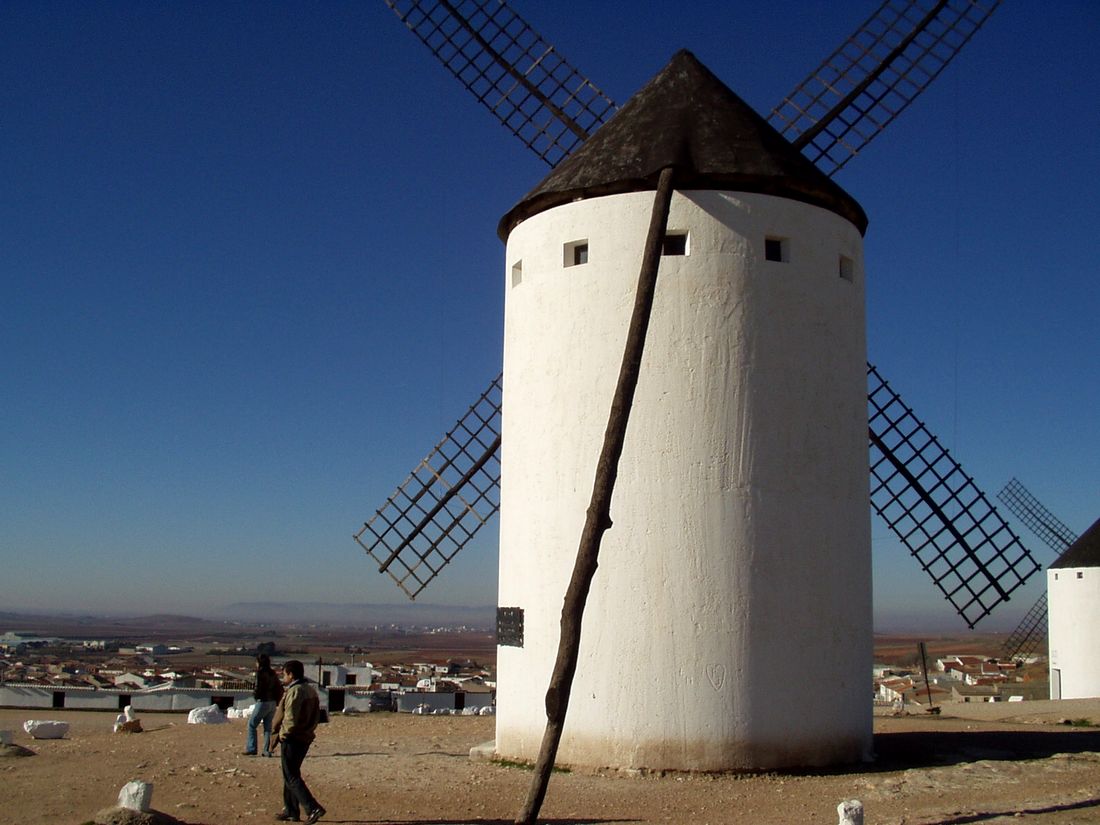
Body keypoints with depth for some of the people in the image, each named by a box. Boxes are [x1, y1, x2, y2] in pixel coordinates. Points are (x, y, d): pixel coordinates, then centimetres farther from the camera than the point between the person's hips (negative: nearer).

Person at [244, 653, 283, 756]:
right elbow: (279, 688, 9)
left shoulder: (260, 672, -11)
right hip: (273, 702, 7)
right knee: (268, 727, 11)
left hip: (263, 702, -7)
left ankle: (251, 749, 3)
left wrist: (254, 694, 3)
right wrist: (277, 700, 15)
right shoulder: (273, 674, 9)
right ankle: (267, 751, 8)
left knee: (252, 725, 6)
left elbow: (258, 688, -17)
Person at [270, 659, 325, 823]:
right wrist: (308, 730, 13)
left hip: (292, 740, -9)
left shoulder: (294, 691, -18)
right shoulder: (311, 691, 12)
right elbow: (316, 716, 15)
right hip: (305, 738, 9)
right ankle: (291, 811, 23)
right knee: (291, 774, 19)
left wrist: (283, 733, -10)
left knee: (291, 777, -4)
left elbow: (290, 718, -24)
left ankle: (313, 808, -14)